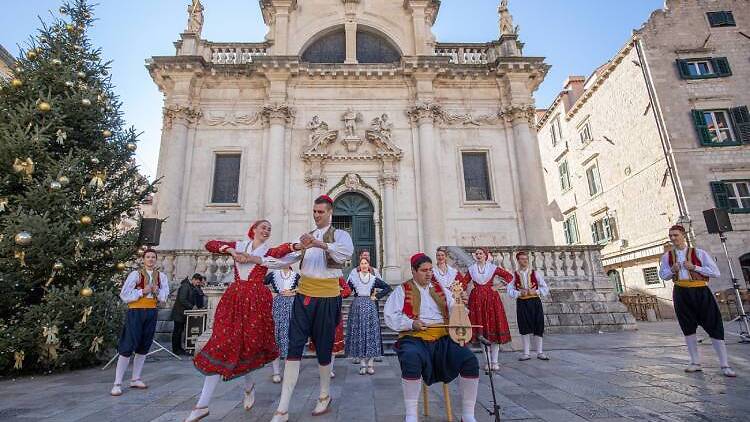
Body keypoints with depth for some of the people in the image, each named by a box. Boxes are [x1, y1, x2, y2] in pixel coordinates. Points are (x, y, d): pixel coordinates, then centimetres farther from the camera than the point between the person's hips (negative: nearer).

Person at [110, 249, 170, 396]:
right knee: (128, 347, -5)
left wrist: (157, 291, -13)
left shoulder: (161, 276, 7)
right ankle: (117, 383, 5)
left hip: (152, 313, 5)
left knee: (144, 347, 12)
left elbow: (164, 298, 5)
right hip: (136, 312, -4)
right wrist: (142, 291, -16)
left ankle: (135, 379, 25)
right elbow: (124, 295, -9)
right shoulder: (135, 274, -4)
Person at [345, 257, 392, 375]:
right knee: (358, 334, 0)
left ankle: (370, 364, 8)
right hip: (357, 308, 0)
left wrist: (377, 296, 2)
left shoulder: (373, 279, 6)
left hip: (370, 308, 0)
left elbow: (388, 288, 8)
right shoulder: (353, 278, 5)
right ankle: (363, 364, 10)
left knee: (371, 334, -1)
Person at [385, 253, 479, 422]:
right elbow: (391, 316, -1)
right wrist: (411, 323, -16)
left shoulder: (440, 288, 20)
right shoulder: (402, 290, 8)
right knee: (411, 360, -36)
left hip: (443, 338, 4)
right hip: (415, 338, -3)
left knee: (470, 360, -20)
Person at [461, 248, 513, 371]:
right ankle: (488, 361, 10)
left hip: (491, 298, -1)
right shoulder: (471, 269, 9)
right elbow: (464, 282, 7)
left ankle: (495, 361, 8)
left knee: (494, 327, -1)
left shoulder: (492, 267, 4)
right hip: (477, 299, 1)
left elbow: (509, 276, 5)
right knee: (481, 328, 1)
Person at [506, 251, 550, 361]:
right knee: (524, 328, 3)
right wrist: (520, 293, -19)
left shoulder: (535, 273, 5)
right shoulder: (514, 275, 3)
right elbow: (510, 291, -3)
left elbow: (545, 288, 3)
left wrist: (535, 291, -13)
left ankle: (540, 352, 19)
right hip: (522, 303, -1)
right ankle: (526, 353, 15)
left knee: (538, 327, 4)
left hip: (535, 302, 1)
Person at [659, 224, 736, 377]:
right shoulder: (667, 256, 6)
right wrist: (672, 270, -6)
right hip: (681, 293, 3)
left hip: (700, 292, -3)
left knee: (714, 327, 0)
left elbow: (716, 272, -5)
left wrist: (694, 267, -15)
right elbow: (662, 275, 13)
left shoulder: (699, 253, -3)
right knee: (688, 328, 10)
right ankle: (695, 363, 21)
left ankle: (725, 365, 12)